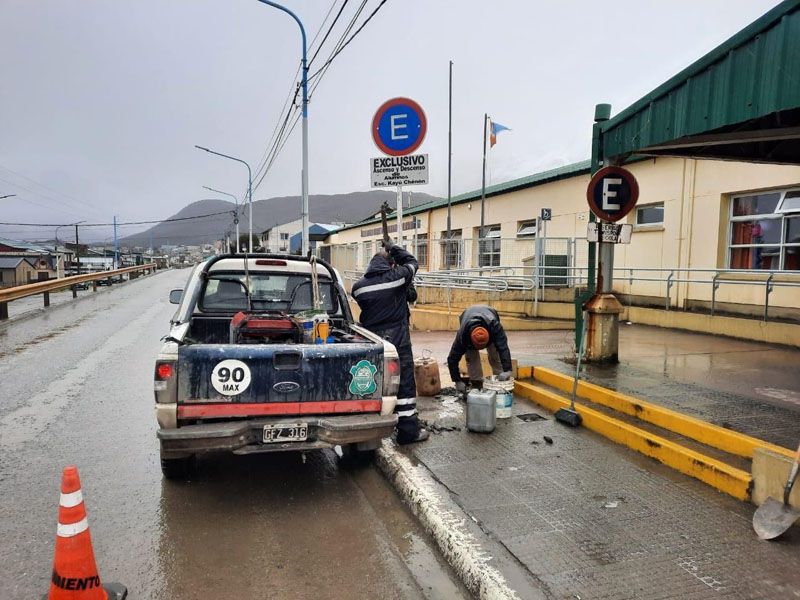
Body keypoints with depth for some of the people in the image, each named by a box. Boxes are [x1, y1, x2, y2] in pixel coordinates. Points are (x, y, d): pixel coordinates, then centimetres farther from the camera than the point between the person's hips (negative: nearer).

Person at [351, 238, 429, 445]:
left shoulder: (358, 286, 2)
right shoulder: (398, 277, -6)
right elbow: (411, 261, 11)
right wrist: (392, 248, 21)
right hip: (398, 339, -4)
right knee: (404, 383, 2)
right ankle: (408, 431, 6)